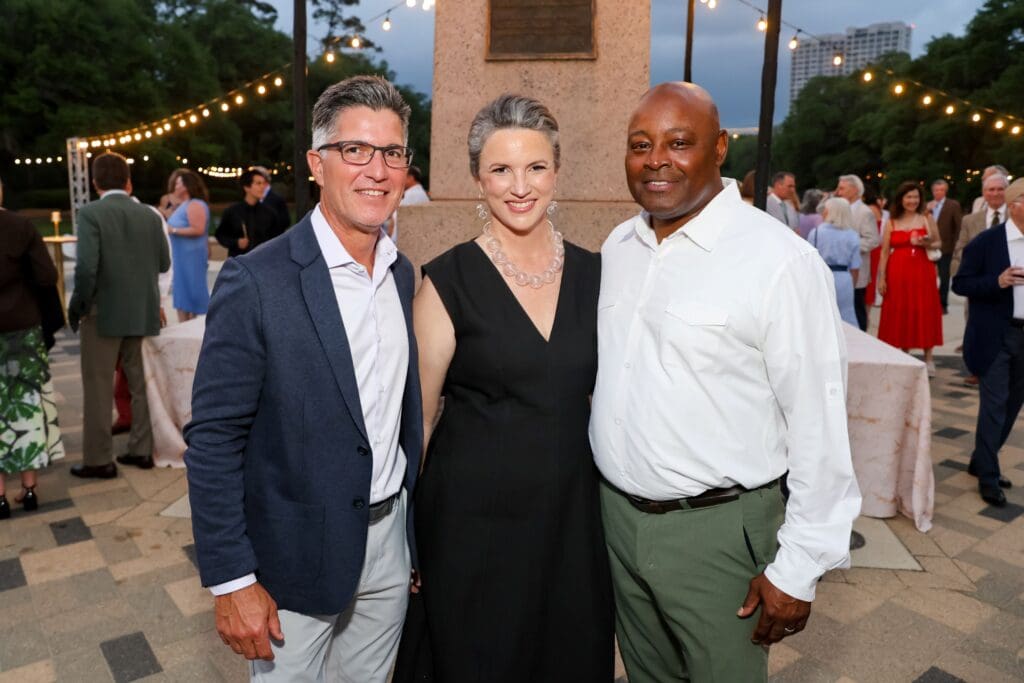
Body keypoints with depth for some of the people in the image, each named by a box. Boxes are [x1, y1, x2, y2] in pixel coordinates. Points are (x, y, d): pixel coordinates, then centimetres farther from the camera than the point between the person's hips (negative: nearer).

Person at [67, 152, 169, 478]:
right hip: (144, 313, 4)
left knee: (98, 388, 6)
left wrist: (78, 306, -7)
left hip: (104, 313, -4)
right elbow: (163, 263, 6)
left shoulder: (91, 213, -11)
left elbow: (86, 267, -20)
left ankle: (98, 459, 13)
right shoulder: (149, 214, 2)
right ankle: (142, 449, 22)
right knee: (141, 384, 14)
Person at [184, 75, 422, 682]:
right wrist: (232, 580, -14)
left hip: (388, 541, 5)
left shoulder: (403, 274, 2)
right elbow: (213, 439, -15)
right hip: (296, 557, -5)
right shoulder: (256, 282, -18)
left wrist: (420, 531, 12)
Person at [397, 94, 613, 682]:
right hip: (474, 515, -3)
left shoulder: (591, 274, 2)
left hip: (573, 509, 4)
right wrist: (402, 529, -1)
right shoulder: (451, 280, -9)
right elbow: (420, 414, -3)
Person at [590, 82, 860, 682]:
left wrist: (798, 569, -13)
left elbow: (819, 427, -16)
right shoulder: (617, 246, 4)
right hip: (616, 513, 6)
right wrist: (609, 497, 13)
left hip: (717, 528, -5)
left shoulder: (782, 261, -18)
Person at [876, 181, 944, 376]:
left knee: (924, 313, -2)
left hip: (922, 272, -1)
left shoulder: (927, 219, 7)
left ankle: (928, 359, 6)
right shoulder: (892, 222, 7)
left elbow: (939, 244, 8)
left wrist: (925, 244, -13)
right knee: (900, 314, 3)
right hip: (898, 273, 1)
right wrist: (881, 278, -3)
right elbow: (884, 252, 4)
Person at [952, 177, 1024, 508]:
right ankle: (988, 477, 8)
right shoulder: (986, 242, -9)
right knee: (994, 405, -3)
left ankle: (981, 461, 30)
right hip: (995, 336, -6)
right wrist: (997, 281, -24)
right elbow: (959, 283, -10)